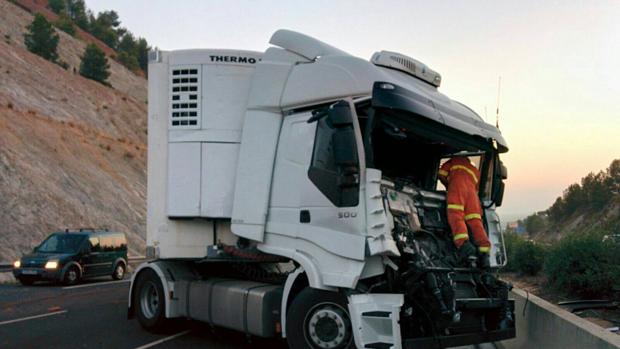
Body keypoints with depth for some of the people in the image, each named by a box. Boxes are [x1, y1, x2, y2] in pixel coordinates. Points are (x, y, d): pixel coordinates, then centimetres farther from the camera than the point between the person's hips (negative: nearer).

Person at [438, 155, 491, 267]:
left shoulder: (454, 161, 31)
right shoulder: (475, 171, 40)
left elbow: (441, 173, 20)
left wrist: (448, 185, 35)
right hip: (471, 189, 4)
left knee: (455, 216, -19)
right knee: (475, 222, -3)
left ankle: (464, 243, -43)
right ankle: (484, 251, -18)